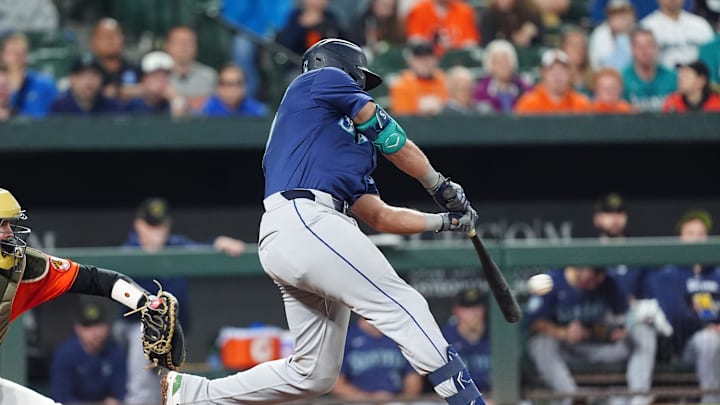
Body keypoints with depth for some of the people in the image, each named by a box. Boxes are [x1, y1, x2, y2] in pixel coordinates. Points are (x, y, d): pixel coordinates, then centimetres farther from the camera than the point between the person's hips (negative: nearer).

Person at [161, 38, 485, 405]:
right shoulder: (325, 79, 15)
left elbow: (381, 216, 26)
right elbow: (392, 139, 11)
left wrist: (445, 220, 22)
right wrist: (442, 188, 19)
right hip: (305, 220, -9)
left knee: (315, 374, 10)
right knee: (406, 307, -15)